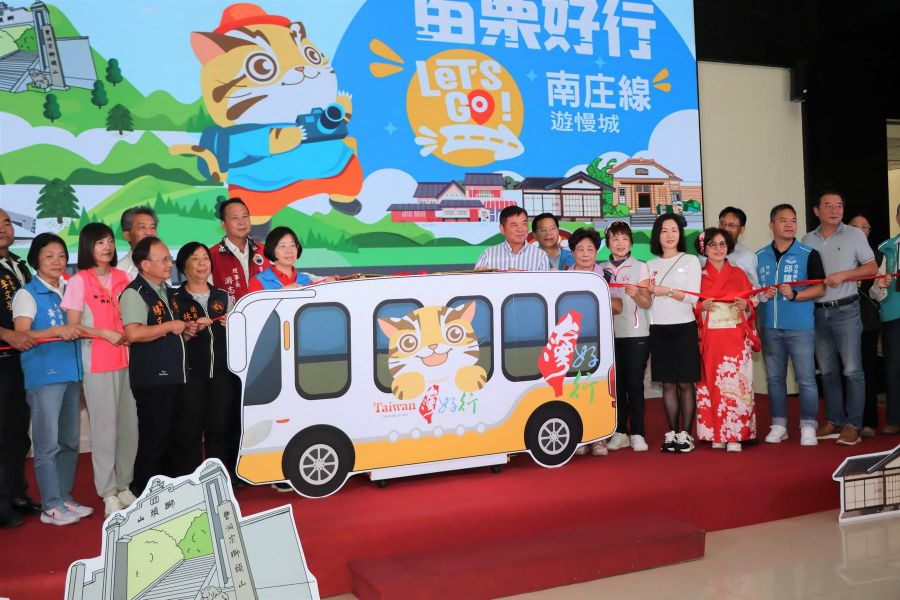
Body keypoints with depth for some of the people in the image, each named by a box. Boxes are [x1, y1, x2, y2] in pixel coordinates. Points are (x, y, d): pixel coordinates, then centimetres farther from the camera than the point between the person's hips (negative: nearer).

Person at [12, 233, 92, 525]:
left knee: (70, 441, 10)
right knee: (48, 444, -3)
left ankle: (64, 498, 21)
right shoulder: (27, 294, -2)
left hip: (71, 372, 6)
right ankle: (51, 506, 5)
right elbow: (21, 335, -12)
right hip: (44, 375, -6)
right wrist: (56, 331, -25)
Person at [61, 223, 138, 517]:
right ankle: (108, 493, 8)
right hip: (97, 363, -5)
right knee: (105, 427, -1)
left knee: (130, 425, 7)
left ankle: (124, 486, 20)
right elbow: (72, 326, -5)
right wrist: (104, 333, -17)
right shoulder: (79, 282, -3)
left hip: (127, 359, 5)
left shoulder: (122, 278, 10)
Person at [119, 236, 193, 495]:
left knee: (169, 435, 15)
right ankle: (143, 493, 9)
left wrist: (184, 330, 11)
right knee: (153, 437, -4)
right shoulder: (134, 293, -13)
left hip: (172, 375, 9)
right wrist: (170, 326, -18)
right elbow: (134, 333, -29)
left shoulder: (167, 291, 17)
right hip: (151, 379, -9)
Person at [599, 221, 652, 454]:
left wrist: (636, 294, -21)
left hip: (636, 333, -2)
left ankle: (637, 434, 5)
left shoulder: (640, 267, 3)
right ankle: (620, 432, 12)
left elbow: (647, 303, -2)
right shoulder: (600, 269, 10)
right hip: (609, 333, 2)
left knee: (635, 384, -2)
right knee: (616, 384, 4)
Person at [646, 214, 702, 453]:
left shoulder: (691, 261, 3)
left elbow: (693, 297, -6)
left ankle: (685, 434, 5)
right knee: (668, 383, 6)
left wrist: (667, 291, -12)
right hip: (658, 329, 3)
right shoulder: (650, 265, 13)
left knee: (685, 383, -1)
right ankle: (671, 433, 12)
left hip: (684, 328, -3)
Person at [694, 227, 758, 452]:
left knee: (735, 382, -6)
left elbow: (750, 306, 10)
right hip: (709, 339, 0)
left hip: (735, 338, 0)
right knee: (712, 384, -1)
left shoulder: (738, 274, 10)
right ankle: (716, 435, 6)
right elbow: (690, 310, 6)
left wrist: (745, 306, -11)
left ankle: (735, 435, -2)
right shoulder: (698, 276, 7)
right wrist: (701, 307, -14)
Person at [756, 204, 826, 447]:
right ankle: (779, 424, 19)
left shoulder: (809, 255, 0)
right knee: (774, 378, 10)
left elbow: (820, 289, -3)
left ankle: (808, 426, 8)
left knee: (806, 379, -2)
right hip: (769, 327, 3)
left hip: (800, 327, -3)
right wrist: (760, 294, -5)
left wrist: (795, 295, -18)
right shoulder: (759, 257, 9)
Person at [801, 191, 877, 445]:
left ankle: (853, 425, 3)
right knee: (828, 371, 9)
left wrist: (843, 275, -12)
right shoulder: (807, 240, 10)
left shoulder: (854, 234, 3)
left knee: (852, 370, -5)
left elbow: (872, 268, 2)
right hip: (817, 312, 3)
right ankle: (833, 421, 18)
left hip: (845, 310, -3)